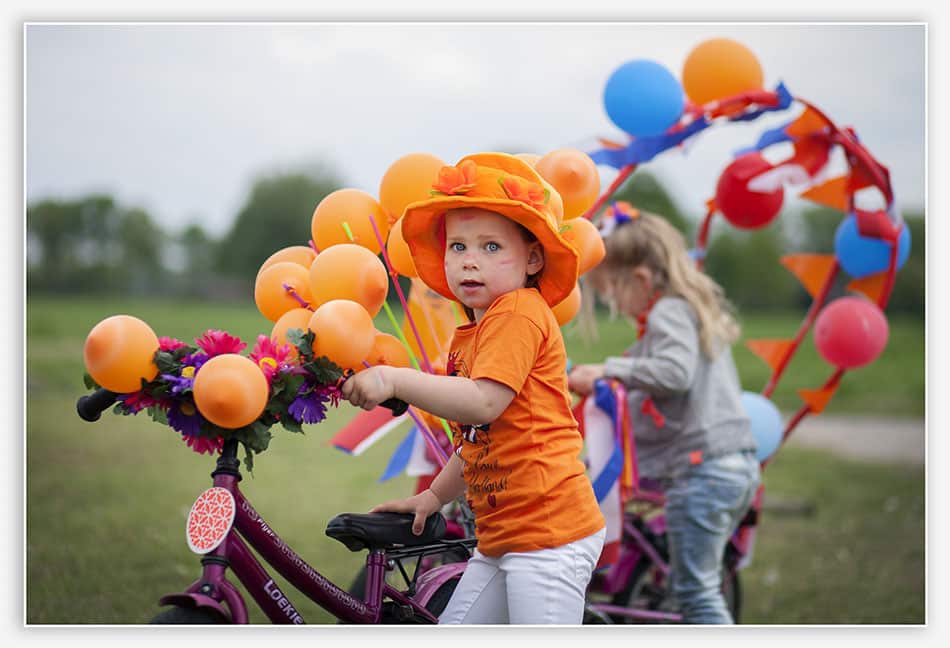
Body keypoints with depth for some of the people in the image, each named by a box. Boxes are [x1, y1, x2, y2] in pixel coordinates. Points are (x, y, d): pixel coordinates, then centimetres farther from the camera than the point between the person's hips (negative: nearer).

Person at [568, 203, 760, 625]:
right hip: (738, 463, 10)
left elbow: (675, 372, -26)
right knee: (697, 582, 17)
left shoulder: (668, 314, -10)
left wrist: (610, 370, -21)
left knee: (695, 590, -4)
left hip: (701, 467, -10)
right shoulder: (696, 311, 20)